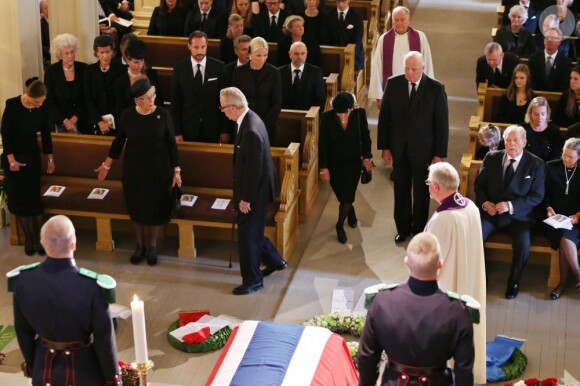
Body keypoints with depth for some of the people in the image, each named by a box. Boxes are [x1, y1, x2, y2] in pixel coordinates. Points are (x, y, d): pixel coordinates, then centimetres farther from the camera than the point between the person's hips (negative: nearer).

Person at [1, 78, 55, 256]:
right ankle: (28, 238, 9)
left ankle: (38, 238, 6)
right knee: (19, 197, 0)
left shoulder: (43, 108, -10)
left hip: (32, 155, 2)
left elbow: (46, 133, 2)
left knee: (34, 197, -2)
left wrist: (49, 158, 10)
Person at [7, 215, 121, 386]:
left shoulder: (23, 280, -17)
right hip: (83, 370, -3)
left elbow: (22, 331, -2)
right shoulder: (91, 286, -29)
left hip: (44, 369, 4)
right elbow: (104, 338, -18)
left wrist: (31, 365, 15)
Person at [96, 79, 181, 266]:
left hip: (157, 170, -1)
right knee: (136, 207, 11)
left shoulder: (163, 114, -11)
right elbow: (119, 141, 4)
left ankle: (152, 246, 27)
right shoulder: (127, 115, -8)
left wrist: (176, 170, -4)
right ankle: (140, 245, 30)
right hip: (133, 169, 1)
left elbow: (171, 144, -5)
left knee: (155, 208, 8)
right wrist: (107, 164, 8)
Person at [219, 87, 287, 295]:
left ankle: (253, 280, 18)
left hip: (254, 190, -10)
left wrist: (246, 198, -18)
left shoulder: (251, 131, -30)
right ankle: (274, 260, 40)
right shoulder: (249, 118, 1)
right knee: (253, 230, 23)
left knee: (247, 234, 4)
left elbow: (254, 169, -26)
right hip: (254, 187, 10)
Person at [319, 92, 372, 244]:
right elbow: (322, 144, -11)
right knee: (343, 196, 8)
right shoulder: (327, 117, -17)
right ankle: (350, 211, 45)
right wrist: (323, 168, -10)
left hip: (353, 163, 0)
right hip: (334, 164, 0)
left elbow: (365, 136, 1)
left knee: (347, 196, -2)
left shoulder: (359, 114, -14)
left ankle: (340, 225, 25)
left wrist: (367, 157, -5)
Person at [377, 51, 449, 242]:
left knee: (421, 193, 12)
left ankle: (419, 229, 28)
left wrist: (439, 154, -7)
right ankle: (403, 228, 30)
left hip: (423, 150, -2)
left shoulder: (436, 89, -12)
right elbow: (384, 117, 1)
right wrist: (384, 147, 0)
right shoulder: (393, 84, -5)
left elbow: (442, 124, -7)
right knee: (401, 191, 13)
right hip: (399, 149, 2)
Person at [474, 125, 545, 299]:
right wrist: (484, 203, -9)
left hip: (518, 215, -2)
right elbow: (479, 185, 11)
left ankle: (513, 282, -2)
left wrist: (511, 205, -17)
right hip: (491, 212, 2)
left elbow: (537, 196, -5)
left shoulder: (536, 164, -1)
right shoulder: (491, 158, 6)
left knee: (523, 247, -28)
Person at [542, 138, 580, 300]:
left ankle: (563, 282, -21)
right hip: (554, 217, 0)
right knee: (565, 237, -32)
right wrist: (548, 208, -10)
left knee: (566, 236, -33)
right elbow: (544, 193, 8)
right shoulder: (551, 167, 7)